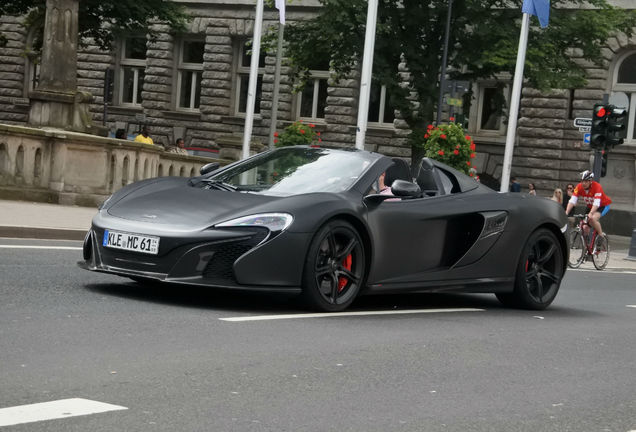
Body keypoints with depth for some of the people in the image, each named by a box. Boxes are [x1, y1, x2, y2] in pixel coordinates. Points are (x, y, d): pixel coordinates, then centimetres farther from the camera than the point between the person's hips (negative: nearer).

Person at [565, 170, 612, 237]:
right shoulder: (579, 187, -18)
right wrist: (566, 213, -36)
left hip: (603, 206, -5)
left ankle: (601, 236, -14)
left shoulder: (597, 186, -30)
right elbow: (572, 201, -24)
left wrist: (590, 214, -54)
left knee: (592, 219, -32)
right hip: (590, 206, 5)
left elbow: (596, 203, -39)